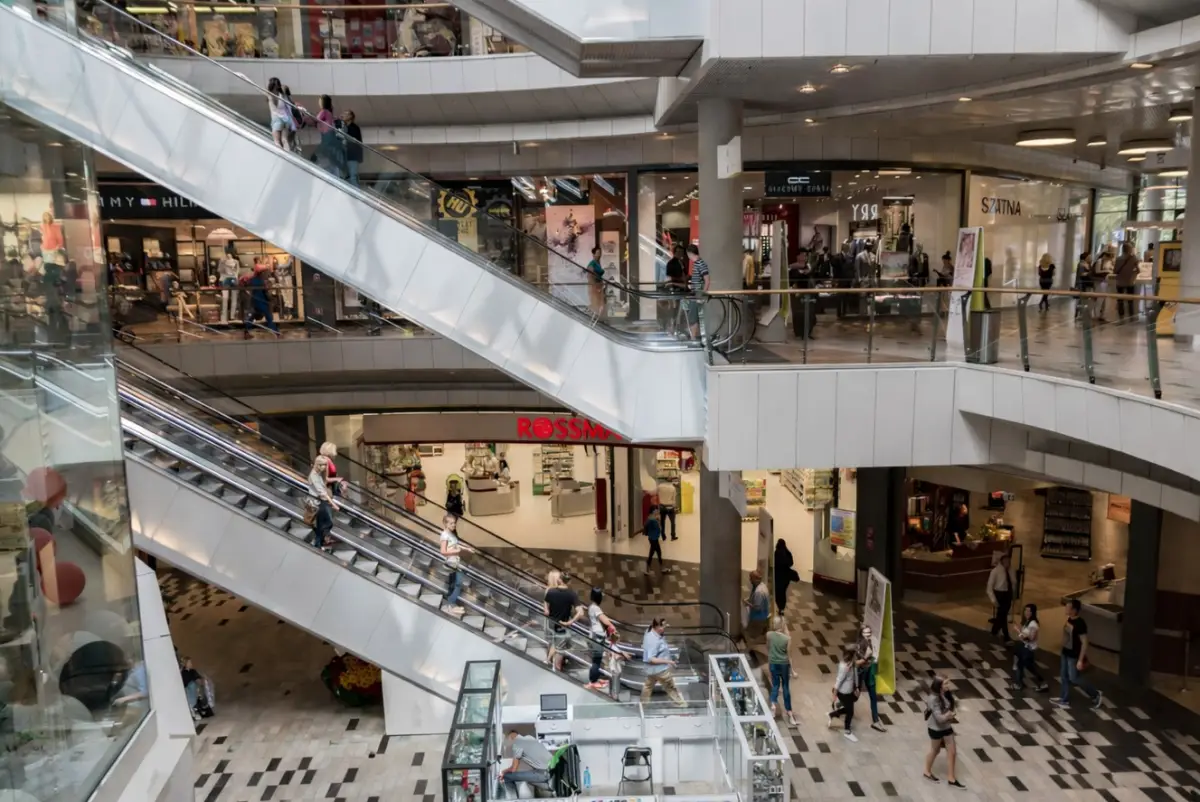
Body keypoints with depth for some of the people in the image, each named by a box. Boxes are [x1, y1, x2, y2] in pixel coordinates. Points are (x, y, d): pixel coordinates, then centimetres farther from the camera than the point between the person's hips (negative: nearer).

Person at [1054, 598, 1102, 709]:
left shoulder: (1080, 624, -25)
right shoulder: (1069, 619, 1)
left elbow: (1084, 643, -22)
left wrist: (1080, 660, -22)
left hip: (1074, 656, -9)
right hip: (1065, 653, 9)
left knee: (1074, 678, 2)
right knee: (1064, 676, 13)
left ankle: (1096, 695, 20)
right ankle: (1065, 700, 24)